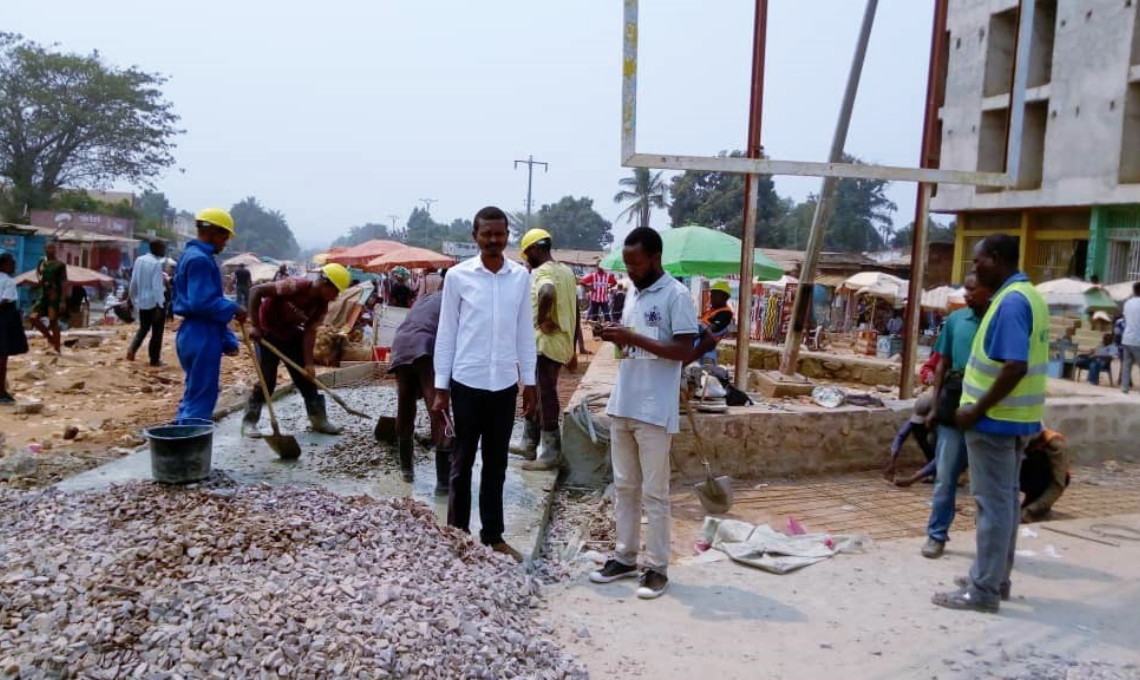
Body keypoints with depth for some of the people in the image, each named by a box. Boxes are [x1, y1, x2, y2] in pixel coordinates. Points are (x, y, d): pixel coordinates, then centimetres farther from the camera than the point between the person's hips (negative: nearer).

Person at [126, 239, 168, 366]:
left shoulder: (139, 260, 5)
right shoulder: (156, 263, -16)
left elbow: (134, 282, 11)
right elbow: (157, 286, -21)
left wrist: (133, 298, 21)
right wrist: (159, 305, -22)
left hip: (142, 302, 7)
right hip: (154, 302, -7)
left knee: (143, 328, 21)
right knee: (157, 331, 4)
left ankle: (132, 349, 2)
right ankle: (155, 359, 8)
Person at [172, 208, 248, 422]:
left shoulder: (193, 255, 17)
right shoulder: (200, 259, -16)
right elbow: (203, 302, -25)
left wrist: (227, 339, 16)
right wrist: (234, 309, -11)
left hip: (196, 335, 11)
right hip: (202, 337, -11)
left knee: (194, 394, 18)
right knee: (201, 397, -4)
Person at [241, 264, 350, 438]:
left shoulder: (321, 305, -10)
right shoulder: (296, 286, -30)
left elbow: (309, 332, -10)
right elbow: (256, 291, -29)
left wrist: (309, 363, -18)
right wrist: (254, 325, -28)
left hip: (291, 335, 7)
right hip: (267, 334, -6)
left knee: (307, 377, 6)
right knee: (267, 380, -9)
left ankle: (319, 420, 16)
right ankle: (249, 423, 6)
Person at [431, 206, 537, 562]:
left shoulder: (521, 276, 3)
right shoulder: (458, 276, -4)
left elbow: (525, 332, 8)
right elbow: (446, 333, -1)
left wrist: (529, 381, 7)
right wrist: (441, 386, -2)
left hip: (505, 383, 3)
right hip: (467, 382, -2)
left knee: (496, 464, 12)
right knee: (462, 462, 8)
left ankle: (493, 535, 23)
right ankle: (457, 534, 20)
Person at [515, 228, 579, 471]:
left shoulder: (541, 272, -14)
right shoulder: (567, 271, 13)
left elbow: (547, 293, -39)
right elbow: (575, 311, 16)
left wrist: (541, 320, -23)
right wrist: (572, 350, 20)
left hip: (546, 344, -9)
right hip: (562, 344, 9)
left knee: (546, 398, 0)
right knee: (537, 394, 19)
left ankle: (551, 455, 8)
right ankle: (529, 445, 28)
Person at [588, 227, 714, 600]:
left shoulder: (676, 295, -11)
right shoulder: (632, 293, 13)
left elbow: (685, 351, -17)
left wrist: (632, 338, -21)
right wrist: (617, 337, -2)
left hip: (654, 410, -8)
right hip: (622, 404, 8)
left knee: (654, 493, 1)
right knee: (624, 486, 13)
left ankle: (657, 567, 11)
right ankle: (625, 557, 24)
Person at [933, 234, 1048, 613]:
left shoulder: (1011, 301, -19)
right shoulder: (1028, 295, 13)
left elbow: (1015, 367, -27)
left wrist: (977, 410, -20)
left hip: (995, 419, -10)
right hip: (1014, 417, 10)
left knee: (992, 503, -4)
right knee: (1006, 500, 16)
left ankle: (984, 591, 4)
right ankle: (996, 579, 27)